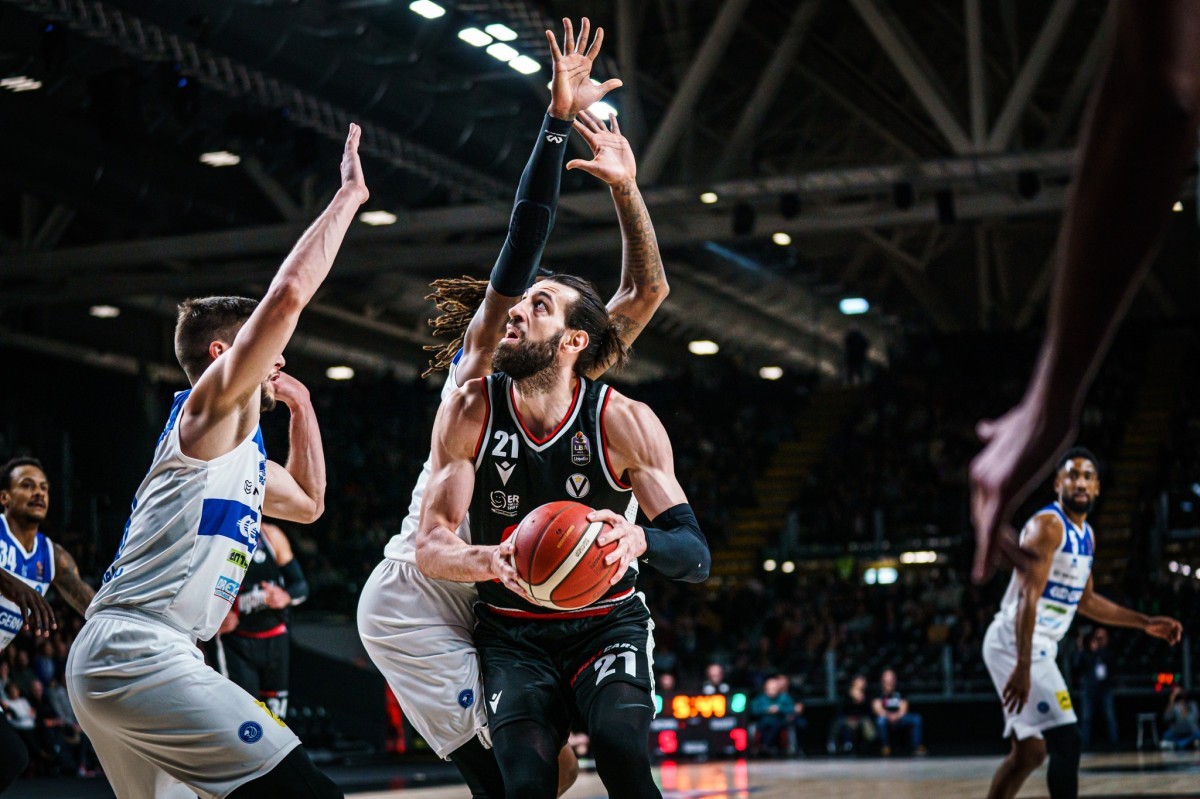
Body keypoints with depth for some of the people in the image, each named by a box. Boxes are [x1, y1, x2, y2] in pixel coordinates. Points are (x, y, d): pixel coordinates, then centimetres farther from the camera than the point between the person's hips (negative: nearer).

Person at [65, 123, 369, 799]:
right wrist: (349, 195, -6)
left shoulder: (241, 452, 24)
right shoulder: (209, 410, -2)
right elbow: (288, 295, -15)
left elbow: (308, 503, 42)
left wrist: (302, 408, 33)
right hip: (138, 651, -11)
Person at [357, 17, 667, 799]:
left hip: (484, 612, 8)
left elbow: (648, 290, 12)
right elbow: (523, 244, -20)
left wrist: (626, 190, 3)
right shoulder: (480, 372, -8)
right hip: (413, 604, -8)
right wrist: (558, 121, -24)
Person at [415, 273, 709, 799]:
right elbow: (430, 547, -11)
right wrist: (491, 560, -34)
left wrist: (639, 540, -40)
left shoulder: (624, 422, -14)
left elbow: (696, 556, -16)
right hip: (512, 634, 1)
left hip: (606, 623, -1)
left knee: (621, 750, -29)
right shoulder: (469, 412, -9)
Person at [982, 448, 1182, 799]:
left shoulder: (1086, 534, 15)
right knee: (1066, 742, -13)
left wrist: (1145, 623, 23)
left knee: (1029, 752, 13)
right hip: (1016, 643, -10)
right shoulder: (1047, 525, -15)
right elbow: (1028, 598, -24)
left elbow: (1084, 600, 26)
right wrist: (1022, 668, -32)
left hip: (1038, 647, 10)